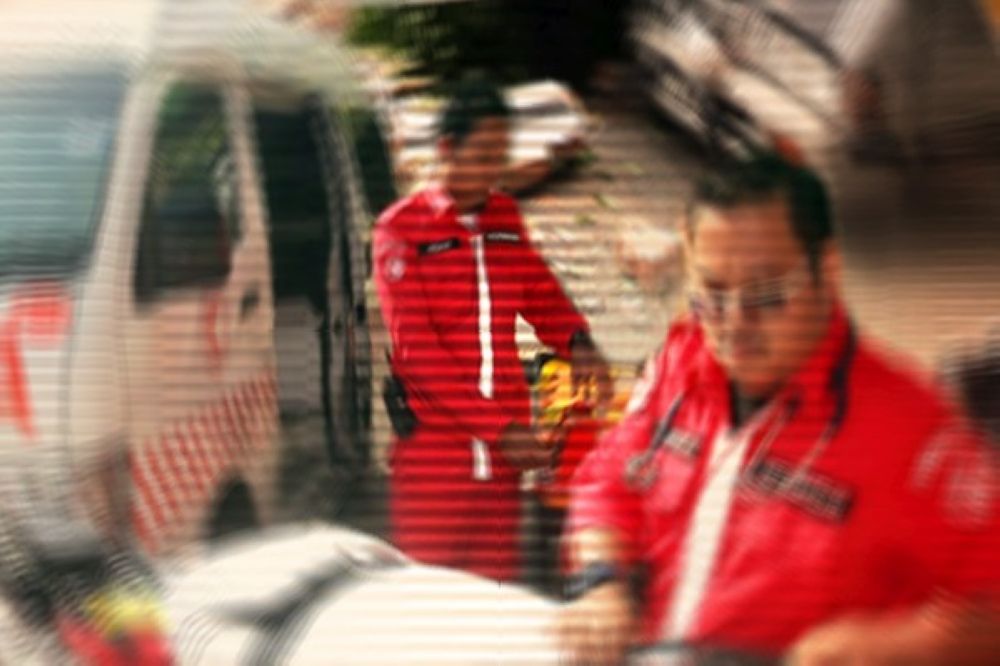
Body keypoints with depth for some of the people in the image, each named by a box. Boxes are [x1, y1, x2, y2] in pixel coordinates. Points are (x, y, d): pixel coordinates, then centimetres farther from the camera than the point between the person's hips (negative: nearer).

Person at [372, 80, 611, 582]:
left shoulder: (506, 216, 12)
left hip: (502, 444, 5)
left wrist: (576, 342, -6)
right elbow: (417, 350, -10)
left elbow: (542, 293, 18)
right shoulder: (400, 228, -3)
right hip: (432, 443, -4)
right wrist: (498, 427, -15)